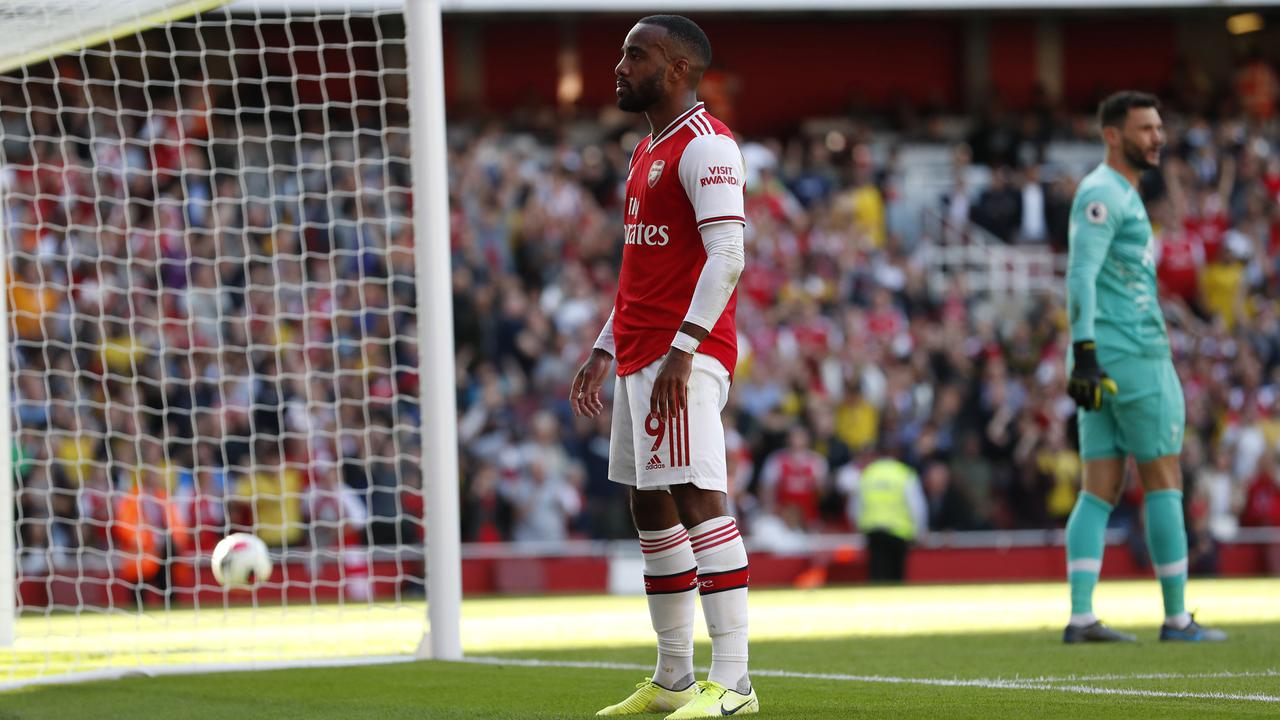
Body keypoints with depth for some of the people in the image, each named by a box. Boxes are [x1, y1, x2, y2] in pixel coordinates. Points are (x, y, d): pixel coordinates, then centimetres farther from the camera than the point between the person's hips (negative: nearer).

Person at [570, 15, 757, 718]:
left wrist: (682, 349, -25)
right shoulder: (648, 152, 21)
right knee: (651, 510, 12)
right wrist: (605, 351, 24)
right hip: (638, 356, 11)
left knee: (697, 499, -16)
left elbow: (727, 253, -20)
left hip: (684, 359, -11)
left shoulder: (705, 145, -10)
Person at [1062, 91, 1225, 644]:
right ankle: (1176, 618, 0)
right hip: (1133, 356, -9)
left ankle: (1081, 617, -5)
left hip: (1105, 366, 9)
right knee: (1164, 483, -3)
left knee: (1100, 493, 2)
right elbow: (1080, 275, -20)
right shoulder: (1103, 194, -10)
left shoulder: (1120, 195, 22)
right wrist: (1085, 353, -28)